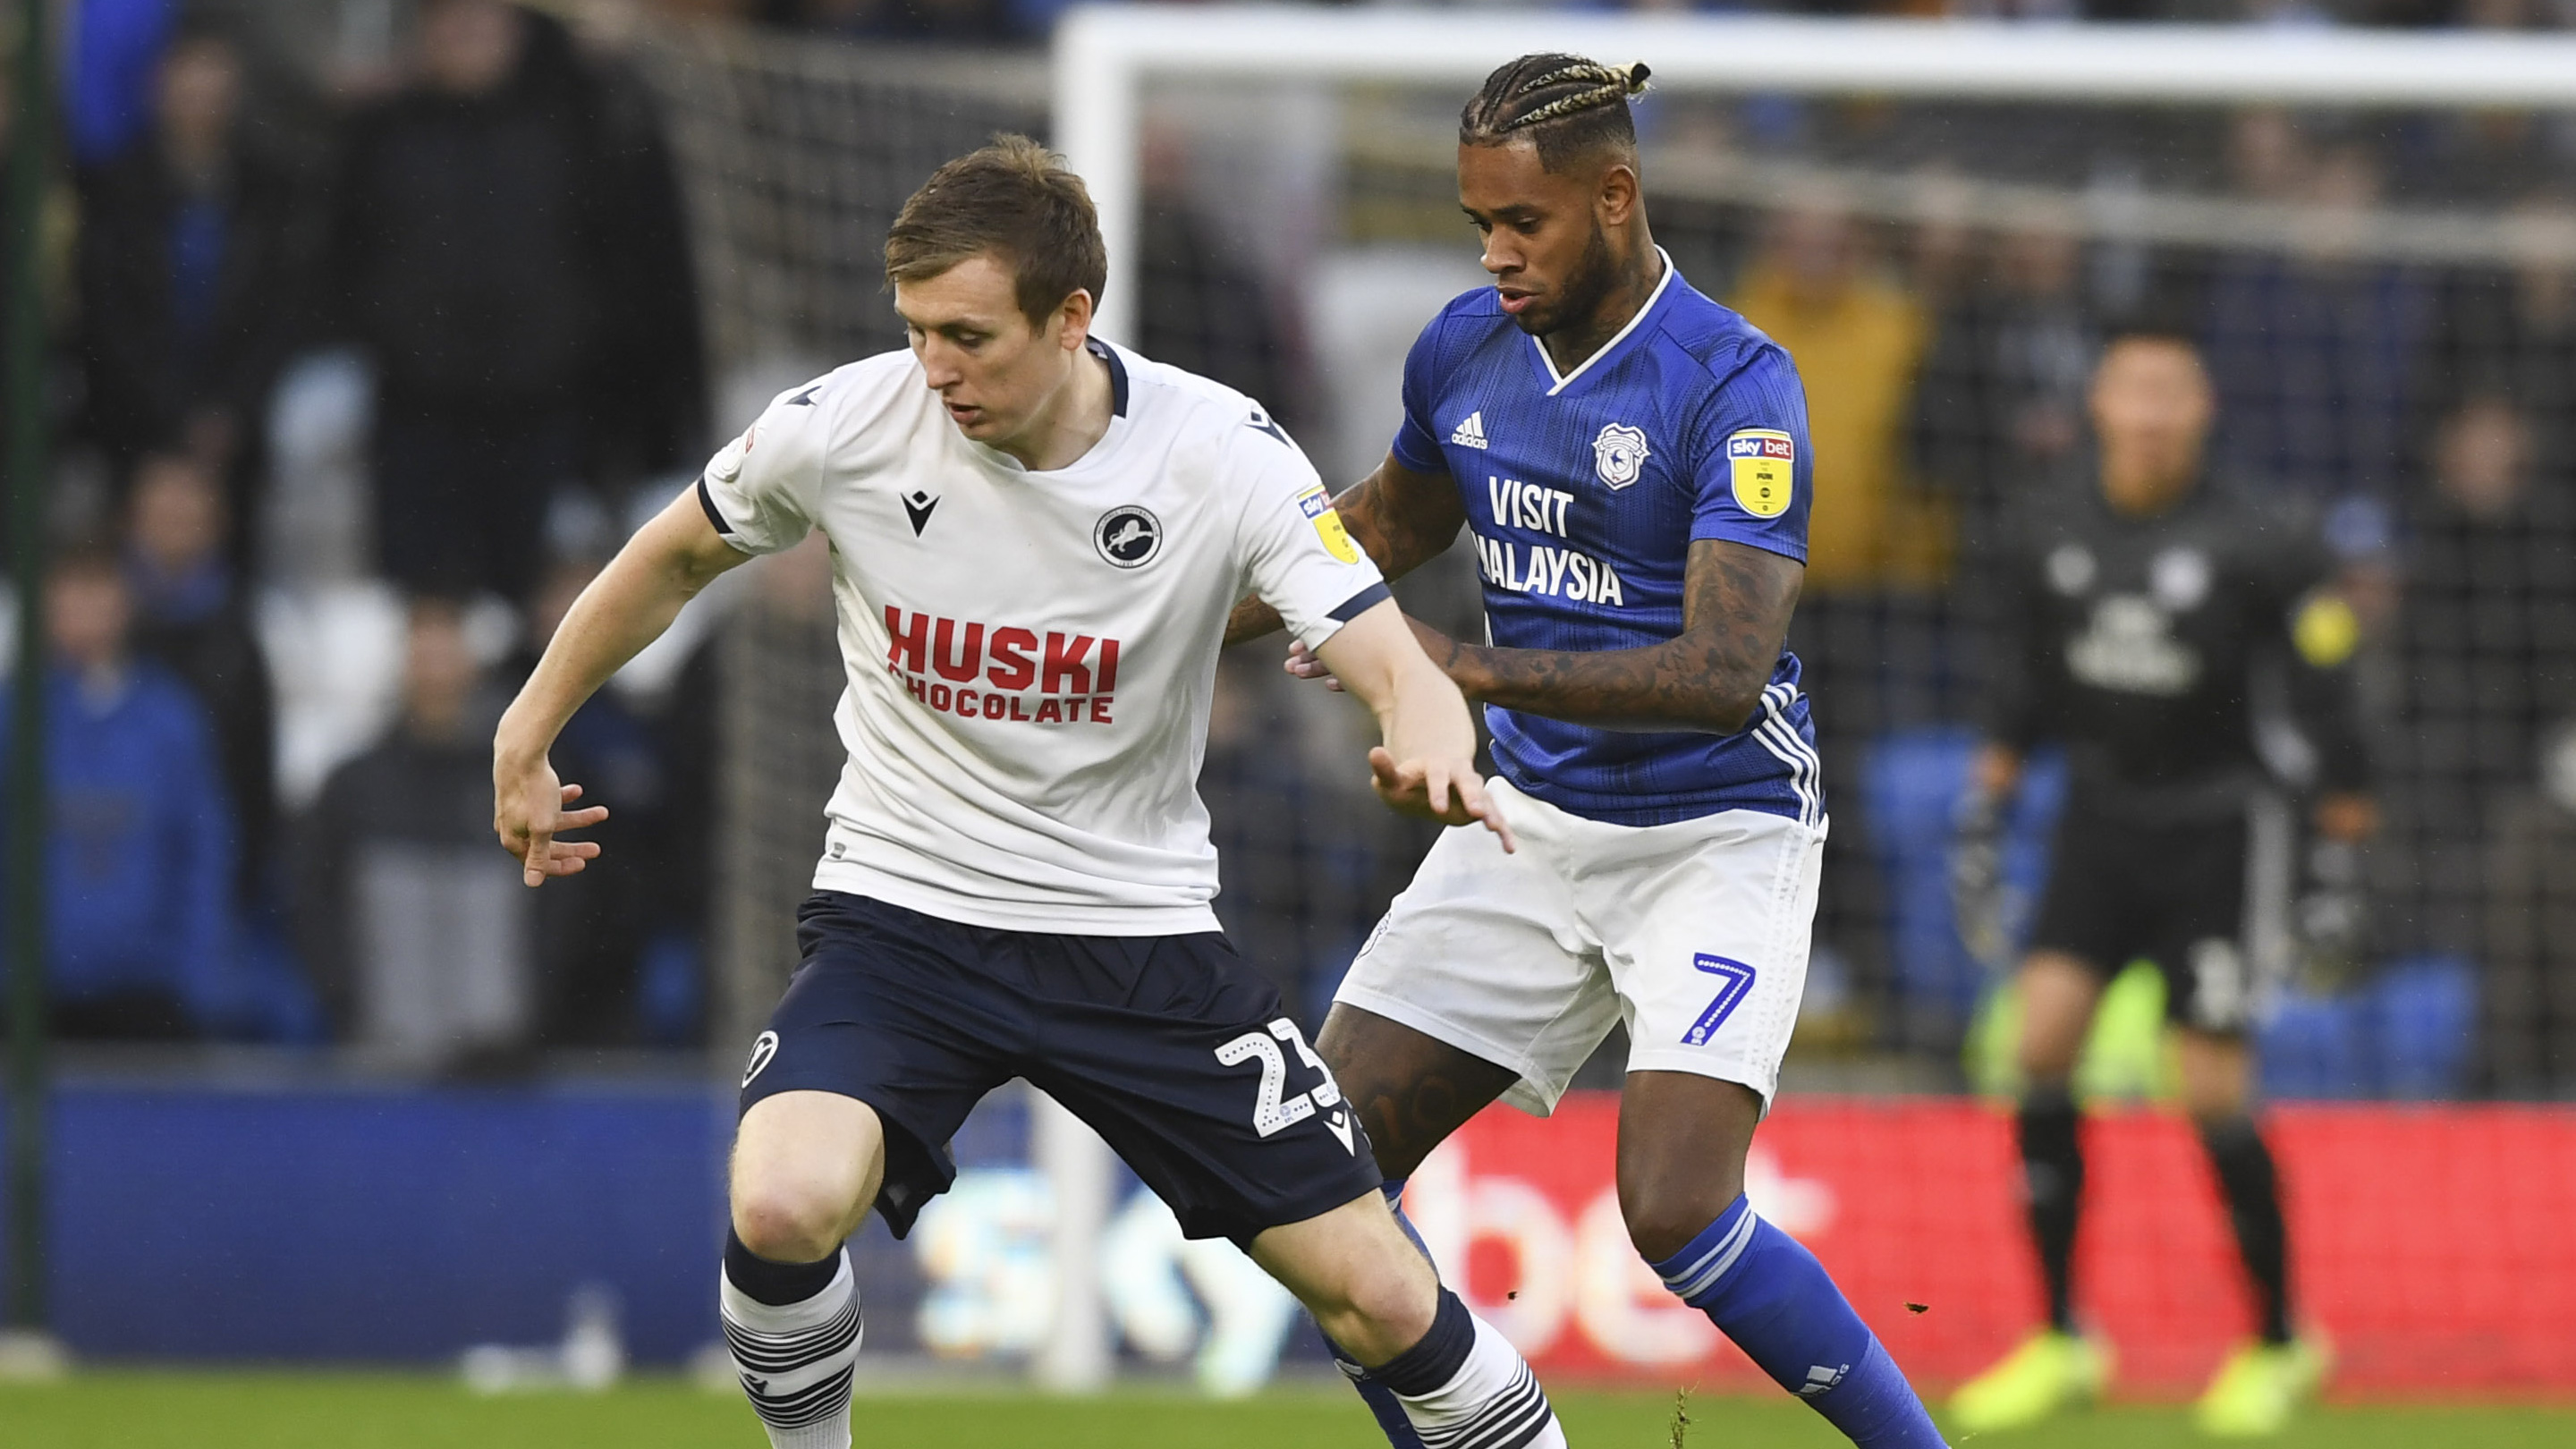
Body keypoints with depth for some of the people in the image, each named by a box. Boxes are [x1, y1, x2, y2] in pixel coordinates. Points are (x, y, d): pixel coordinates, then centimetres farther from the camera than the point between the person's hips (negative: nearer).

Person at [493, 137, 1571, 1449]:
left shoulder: (1220, 451, -15)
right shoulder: (844, 425, -11)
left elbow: (1393, 663, -21)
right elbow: (673, 558, 10)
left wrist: (1431, 748, -45)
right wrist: (527, 734, 16)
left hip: (1137, 932, 0)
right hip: (901, 906, 0)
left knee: (1377, 1297, -5)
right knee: (783, 1206, -29)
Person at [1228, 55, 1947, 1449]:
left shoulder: (1735, 384, -19)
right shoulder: (1463, 351, 1)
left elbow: (1723, 671, -28)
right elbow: (1390, 522, 24)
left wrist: (1476, 669, -36)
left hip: (1715, 836, -7)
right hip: (1532, 821, 7)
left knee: (1675, 1213, -23)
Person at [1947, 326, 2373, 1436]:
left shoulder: (2257, 551, -10)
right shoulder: (2052, 542, 3)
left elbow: (2325, 709, -6)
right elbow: (2017, 697, 14)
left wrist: (2335, 864, -6)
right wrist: (1981, 823, 11)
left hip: (2211, 830, -4)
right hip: (2099, 821, 4)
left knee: (2214, 1097, -6)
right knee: (2042, 1041, -12)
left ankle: (2278, 1344, 14)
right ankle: (2060, 1341, -3)